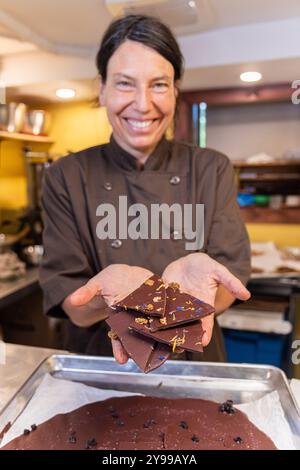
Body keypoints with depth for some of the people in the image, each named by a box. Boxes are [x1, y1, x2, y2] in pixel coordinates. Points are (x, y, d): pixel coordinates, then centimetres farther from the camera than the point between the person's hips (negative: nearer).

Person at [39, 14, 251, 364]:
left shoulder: (212, 169, -4)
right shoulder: (65, 177, -6)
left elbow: (224, 295, -9)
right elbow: (74, 310, -9)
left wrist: (192, 274, -29)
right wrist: (114, 284, -29)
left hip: (195, 365, 1)